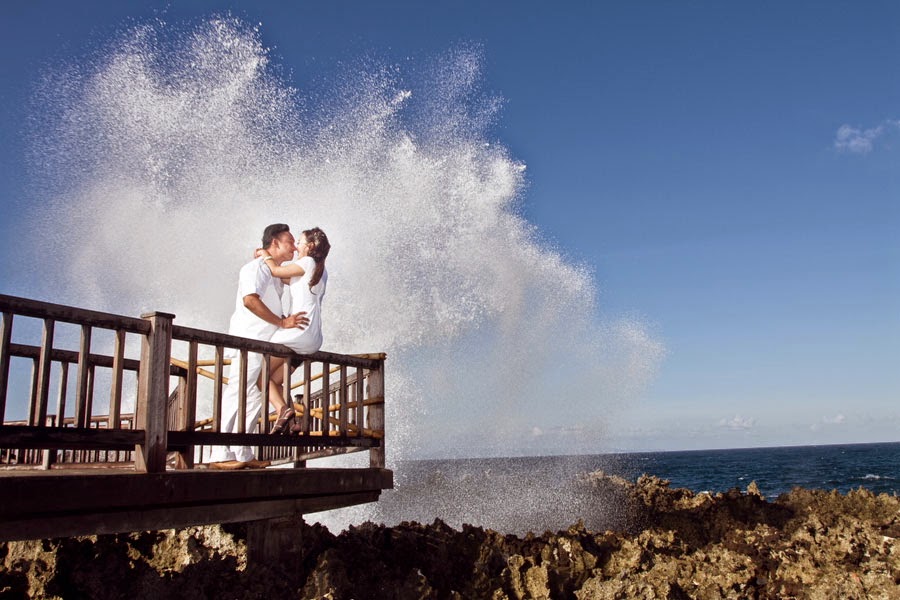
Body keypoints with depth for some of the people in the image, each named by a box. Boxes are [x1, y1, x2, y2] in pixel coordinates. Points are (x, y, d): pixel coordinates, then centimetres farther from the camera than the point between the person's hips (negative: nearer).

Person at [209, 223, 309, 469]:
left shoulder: (274, 273, 22)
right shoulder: (256, 267, -7)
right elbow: (250, 300, -23)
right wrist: (282, 322, -21)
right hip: (248, 340, -10)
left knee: (254, 398, 8)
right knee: (238, 394, -13)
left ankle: (243, 454, 12)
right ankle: (220, 455, -13)